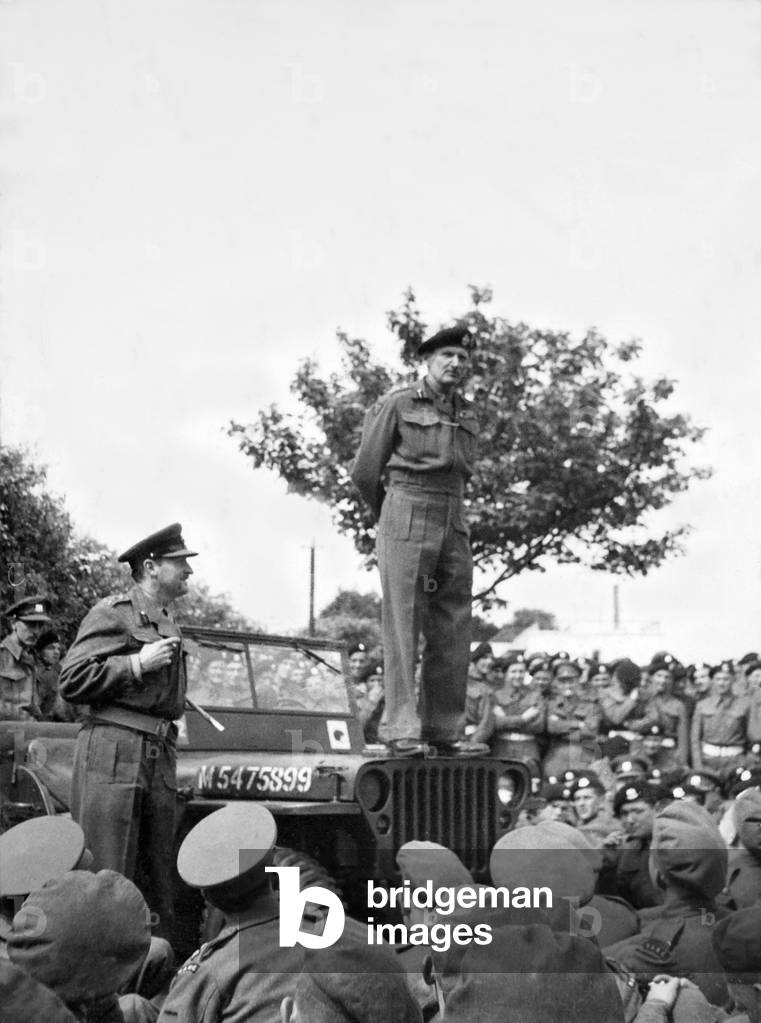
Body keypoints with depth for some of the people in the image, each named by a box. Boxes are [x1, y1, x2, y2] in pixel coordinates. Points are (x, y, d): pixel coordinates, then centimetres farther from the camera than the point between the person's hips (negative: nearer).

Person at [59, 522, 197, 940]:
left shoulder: (169, 625, 21)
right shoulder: (112, 613, -3)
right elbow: (71, 682, -10)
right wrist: (137, 663, -13)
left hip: (161, 759, 8)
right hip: (113, 753, -8)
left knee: (158, 883, 8)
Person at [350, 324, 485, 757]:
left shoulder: (469, 416, 16)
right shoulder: (397, 404, 0)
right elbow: (365, 472, 4)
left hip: (454, 524, 6)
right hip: (407, 523, -6)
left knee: (454, 632, 2)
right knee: (403, 627, -7)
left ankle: (445, 730, 7)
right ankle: (404, 732, -9)